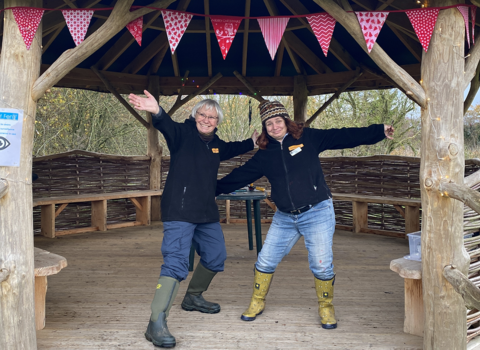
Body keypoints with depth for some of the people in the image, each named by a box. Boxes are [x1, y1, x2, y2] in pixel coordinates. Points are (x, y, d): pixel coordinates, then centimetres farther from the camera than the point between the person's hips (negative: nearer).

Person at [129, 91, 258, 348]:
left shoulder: (215, 143, 13)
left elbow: (230, 150, 37)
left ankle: (193, 297, 41)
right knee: (176, 263, -18)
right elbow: (167, 126, -32)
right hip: (180, 213, -8)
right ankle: (156, 323, -16)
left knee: (216, 257, 19)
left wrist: (252, 142, 35)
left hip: (207, 213, 8)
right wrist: (157, 112, -52)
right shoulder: (183, 133, -8)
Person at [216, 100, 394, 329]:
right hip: (284, 218, 4)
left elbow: (343, 137, -4)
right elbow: (239, 176, 14)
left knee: (321, 265, -4)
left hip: (317, 213, -3)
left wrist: (379, 131, -8)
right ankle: (257, 303, 28)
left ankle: (326, 307, 22)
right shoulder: (264, 155, 7)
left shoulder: (308, 138, -1)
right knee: (265, 261, 6)